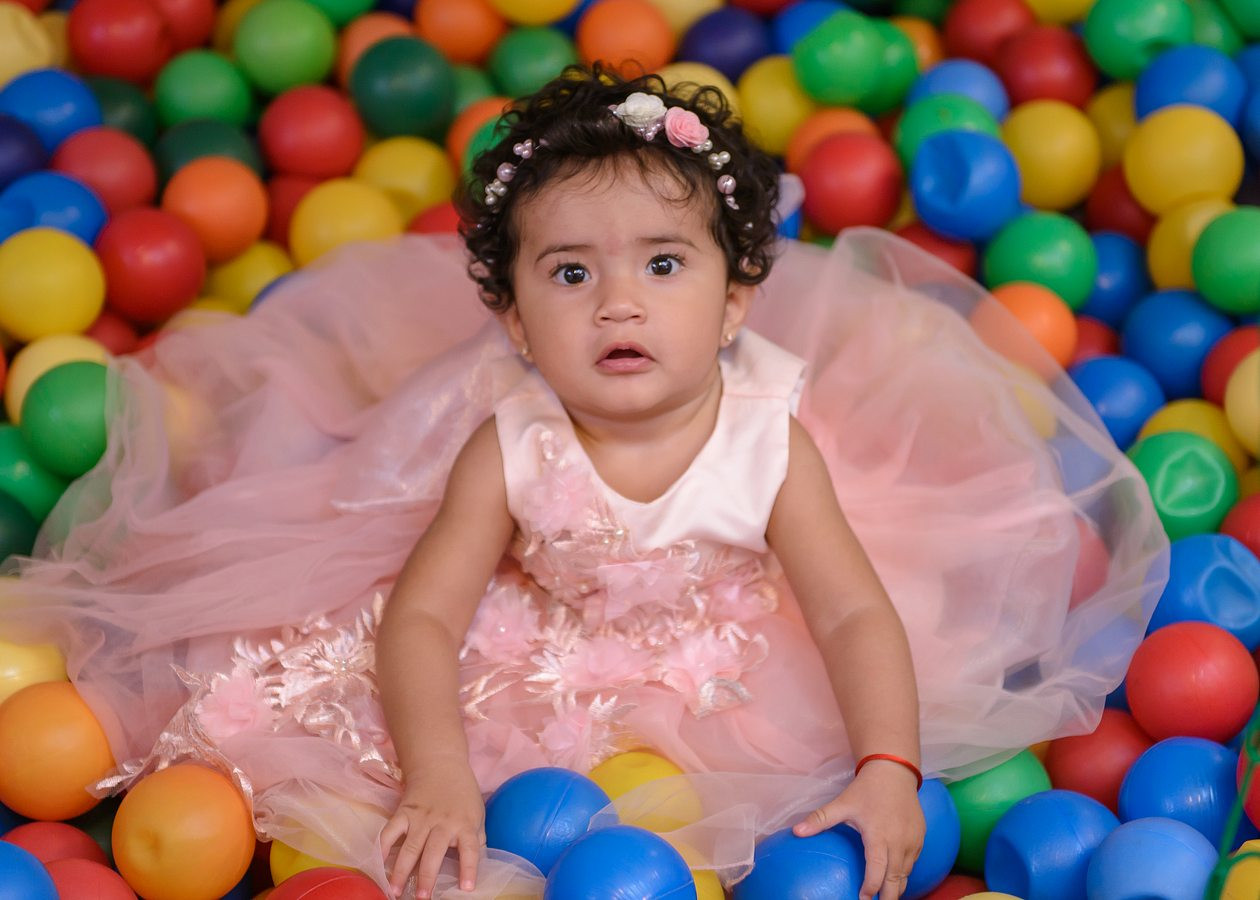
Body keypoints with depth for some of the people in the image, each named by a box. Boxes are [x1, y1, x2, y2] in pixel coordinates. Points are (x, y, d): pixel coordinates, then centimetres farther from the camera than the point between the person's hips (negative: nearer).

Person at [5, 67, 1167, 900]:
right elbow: (422, 615, -24)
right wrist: (439, 780, -38)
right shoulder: (510, 450, -26)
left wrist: (887, 771, -38)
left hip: (722, 663, 3)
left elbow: (856, 616, -24)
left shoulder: (769, 445, -26)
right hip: (540, 655, -2)